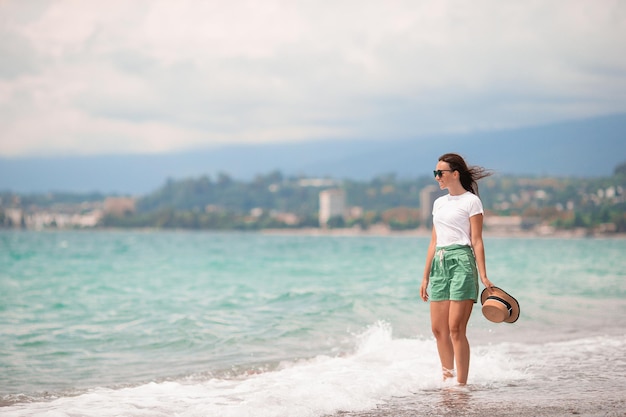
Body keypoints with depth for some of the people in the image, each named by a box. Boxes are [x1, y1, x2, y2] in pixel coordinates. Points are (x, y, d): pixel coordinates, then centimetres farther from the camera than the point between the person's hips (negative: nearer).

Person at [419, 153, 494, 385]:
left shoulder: (471, 201, -1)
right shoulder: (439, 203, 18)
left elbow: (477, 241, -6)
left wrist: (483, 276, -12)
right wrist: (425, 276, 16)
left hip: (461, 262, -7)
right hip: (439, 264, 7)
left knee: (456, 329, -10)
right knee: (438, 329, 6)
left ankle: (461, 383, -3)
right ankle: (448, 379, 18)